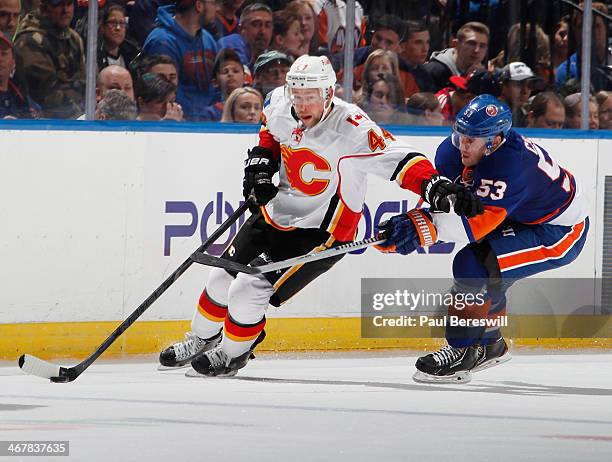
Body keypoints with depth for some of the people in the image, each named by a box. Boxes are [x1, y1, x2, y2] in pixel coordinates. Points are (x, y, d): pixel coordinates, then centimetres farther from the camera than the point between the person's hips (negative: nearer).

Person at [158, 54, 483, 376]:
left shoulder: (351, 128, -29)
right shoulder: (280, 104, -8)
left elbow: (397, 158, -36)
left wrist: (434, 186, -51)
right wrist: (262, 160, 2)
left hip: (321, 231, -7)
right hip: (277, 212, 7)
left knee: (250, 289, -14)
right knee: (223, 276, 14)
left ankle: (232, 354, 13)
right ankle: (202, 340, 41)